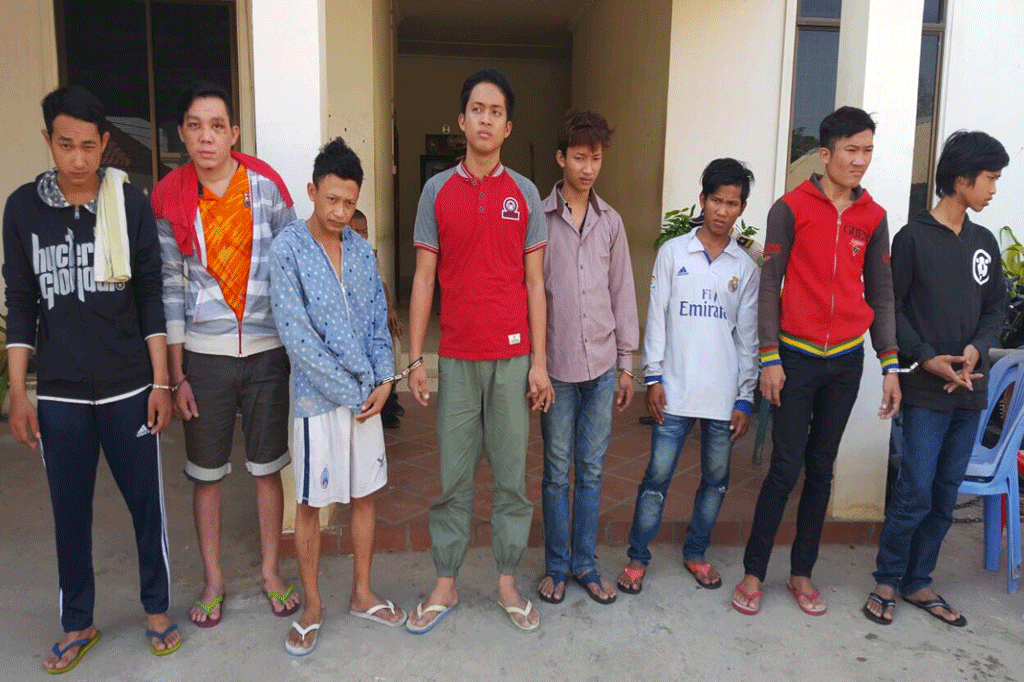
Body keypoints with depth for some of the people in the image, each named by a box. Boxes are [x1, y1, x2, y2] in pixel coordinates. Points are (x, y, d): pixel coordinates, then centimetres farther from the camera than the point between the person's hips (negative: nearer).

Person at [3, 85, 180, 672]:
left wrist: (161, 382, -3)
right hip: (59, 394, 1)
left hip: (129, 388, -1)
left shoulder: (131, 204, -2)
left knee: (147, 503, 7)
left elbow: (151, 298, 0)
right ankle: (78, 624, 30)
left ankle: (157, 608, 27)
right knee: (70, 512, 11)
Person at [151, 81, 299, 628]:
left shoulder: (266, 186, -3)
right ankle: (213, 579, 30)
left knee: (268, 468, 11)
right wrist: (176, 375, 0)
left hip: (267, 350, 0)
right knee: (206, 473, 11)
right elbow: (171, 289, 1)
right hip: (203, 355, 1)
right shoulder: (170, 198, -1)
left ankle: (271, 572, 29)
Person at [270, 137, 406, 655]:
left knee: (364, 495, 13)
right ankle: (312, 605, 26)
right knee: (310, 504, 7)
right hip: (318, 397, -5)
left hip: (366, 394, 5)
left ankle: (361, 594, 30)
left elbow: (378, 320, 9)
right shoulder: (288, 249, -11)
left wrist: (384, 379, -5)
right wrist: (350, 393, -14)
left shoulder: (361, 249, 5)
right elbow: (296, 336, -16)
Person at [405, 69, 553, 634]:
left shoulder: (524, 194, 4)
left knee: (512, 474, 8)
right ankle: (445, 586, 23)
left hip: (513, 357, 0)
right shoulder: (437, 190, 4)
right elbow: (423, 279, 4)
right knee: (453, 477, 8)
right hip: (456, 358, 0)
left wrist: (540, 362, -1)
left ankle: (507, 581, 25)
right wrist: (414, 360, -1)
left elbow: (534, 284, 4)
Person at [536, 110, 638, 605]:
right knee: (557, 471, 7)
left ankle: (585, 562, 26)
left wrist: (626, 363, 9)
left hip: (602, 365, 3)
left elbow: (622, 293, 10)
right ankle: (557, 565, 23)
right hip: (557, 365, -3)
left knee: (591, 469, 11)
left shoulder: (610, 222, 7)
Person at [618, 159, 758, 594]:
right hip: (676, 388, -2)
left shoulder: (745, 267, 6)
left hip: (723, 393, 2)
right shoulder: (673, 252, 1)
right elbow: (656, 318, 0)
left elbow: (747, 335, 6)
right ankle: (637, 558, 16)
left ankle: (696, 553, 30)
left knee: (716, 479, 11)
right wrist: (653, 377, -6)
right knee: (658, 476, 1)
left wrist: (744, 398, 3)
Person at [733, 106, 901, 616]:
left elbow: (881, 294, 10)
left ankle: (802, 573, 23)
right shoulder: (790, 208, -5)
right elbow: (769, 285, -6)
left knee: (821, 468, 10)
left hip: (846, 360, 4)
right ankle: (753, 572, 12)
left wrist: (890, 365, 5)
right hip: (797, 355, -4)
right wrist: (770, 359, -10)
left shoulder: (873, 217, 7)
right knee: (786, 468, -4)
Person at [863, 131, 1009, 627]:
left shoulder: (985, 242, 12)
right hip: (926, 388, -6)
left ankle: (918, 582, 23)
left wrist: (976, 350, -6)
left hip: (970, 388, 6)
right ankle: (887, 582, 12)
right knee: (915, 493, -6)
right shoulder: (913, 237, -5)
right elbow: (891, 308, -7)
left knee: (945, 496, 10)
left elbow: (996, 308, 13)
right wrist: (928, 359, -15)